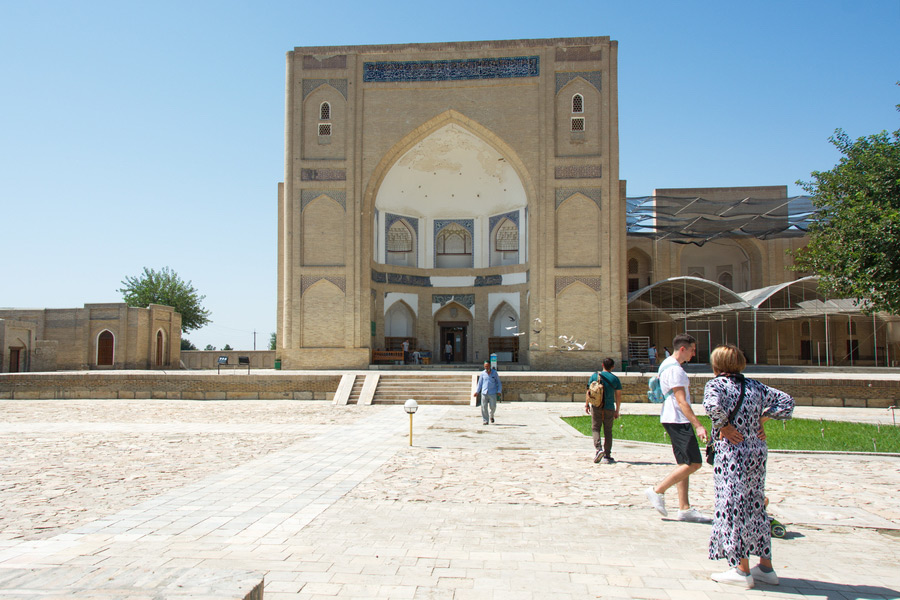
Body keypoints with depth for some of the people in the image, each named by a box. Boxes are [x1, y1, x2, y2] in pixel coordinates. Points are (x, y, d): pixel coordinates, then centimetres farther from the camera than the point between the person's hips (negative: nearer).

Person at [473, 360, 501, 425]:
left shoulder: (494, 373, 3)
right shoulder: (482, 373, 5)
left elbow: (498, 382, 7)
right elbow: (479, 383, 10)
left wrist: (499, 391, -1)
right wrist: (477, 392, 3)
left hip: (492, 393, -1)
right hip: (484, 393, 1)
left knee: (493, 407, 1)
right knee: (484, 407, -4)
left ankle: (491, 416, 32)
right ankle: (485, 421, 5)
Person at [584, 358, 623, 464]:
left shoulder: (595, 376, 1)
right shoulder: (615, 379, 2)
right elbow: (618, 396, 3)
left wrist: (587, 404, 12)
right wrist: (617, 411, 11)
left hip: (596, 407, 0)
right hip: (609, 408, 1)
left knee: (595, 428, 7)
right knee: (608, 431, 8)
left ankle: (598, 449, -16)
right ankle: (607, 456, 8)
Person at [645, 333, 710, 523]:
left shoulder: (667, 365, 17)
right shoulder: (675, 369, -16)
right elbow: (681, 401, -21)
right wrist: (698, 425, -24)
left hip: (674, 420, 11)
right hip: (678, 420, -11)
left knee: (685, 464, 10)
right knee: (693, 463, -10)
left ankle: (684, 508, 12)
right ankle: (657, 491, -4)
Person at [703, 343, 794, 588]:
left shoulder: (715, 384, -7)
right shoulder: (754, 385, 11)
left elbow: (713, 406, -28)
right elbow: (786, 401, 14)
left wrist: (723, 427, -13)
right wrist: (762, 419, 10)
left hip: (731, 451, -7)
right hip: (758, 451, 7)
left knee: (733, 506, 0)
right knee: (756, 505, 15)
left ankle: (742, 570, 5)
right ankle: (766, 567, 23)